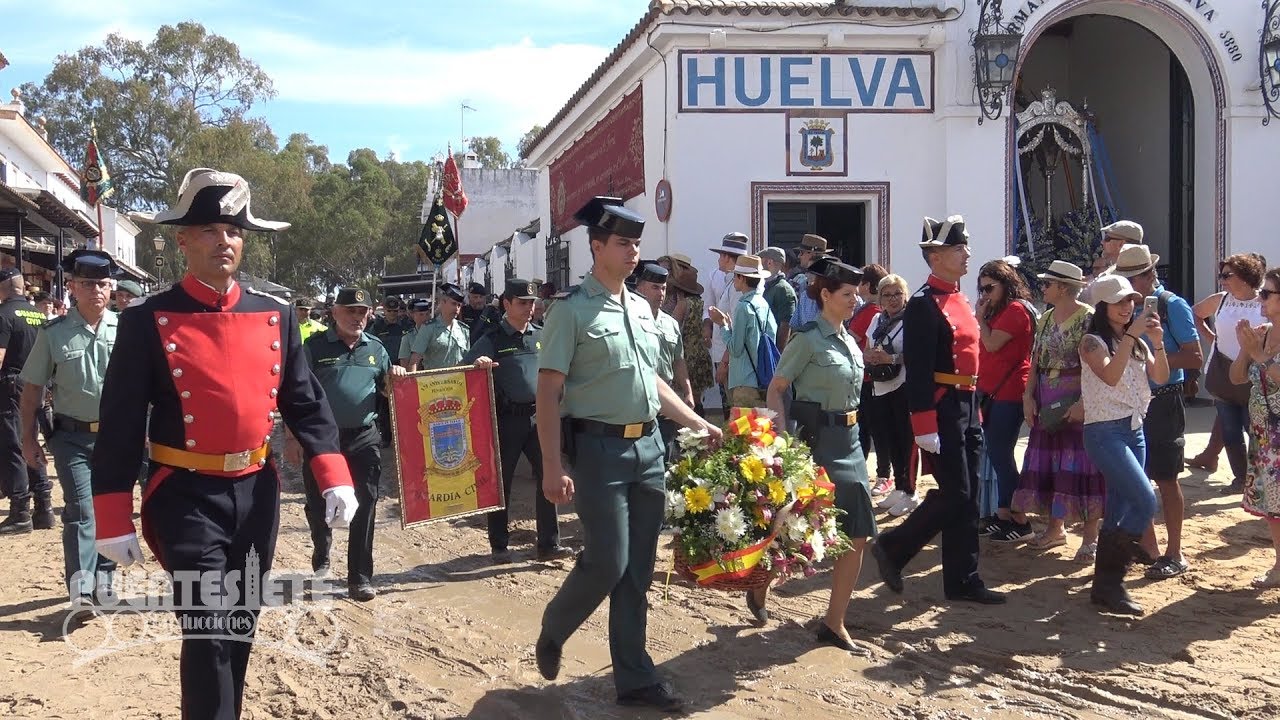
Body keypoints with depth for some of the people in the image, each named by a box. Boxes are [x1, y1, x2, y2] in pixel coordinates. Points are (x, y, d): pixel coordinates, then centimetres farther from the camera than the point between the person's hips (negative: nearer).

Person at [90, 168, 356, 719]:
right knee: (209, 632, -8)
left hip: (257, 492, 4)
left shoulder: (275, 317, 4)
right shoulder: (148, 322, -7)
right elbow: (120, 424, -7)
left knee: (240, 627, 15)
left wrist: (334, 479, -4)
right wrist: (114, 520, -8)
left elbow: (305, 403, 8)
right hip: (188, 498, -4)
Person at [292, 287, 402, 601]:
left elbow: (385, 392, 21)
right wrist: (291, 437, -7)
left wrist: (395, 379, -2)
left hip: (363, 438, 2)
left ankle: (360, 577, 6)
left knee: (364, 507, -1)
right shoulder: (314, 346, 0)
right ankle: (321, 560, 36)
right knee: (317, 505, 9)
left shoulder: (376, 349, 10)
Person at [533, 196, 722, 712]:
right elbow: (549, 393, -12)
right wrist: (553, 469, -18)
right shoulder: (572, 311, -8)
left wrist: (699, 424, 18)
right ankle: (552, 631, 21)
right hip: (600, 447, -7)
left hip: (648, 446, 7)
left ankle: (635, 679, 18)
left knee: (638, 571, 9)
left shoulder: (642, 309, 13)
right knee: (607, 561, -8)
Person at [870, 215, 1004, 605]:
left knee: (967, 499, 10)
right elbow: (918, 371, -18)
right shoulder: (924, 304, -13)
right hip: (943, 410, -9)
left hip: (967, 408, 9)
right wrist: (925, 427, -21)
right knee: (954, 494, -8)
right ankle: (892, 548, 8)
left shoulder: (960, 300, 15)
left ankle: (963, 581, 16)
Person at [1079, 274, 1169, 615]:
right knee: (1145, 501, -18)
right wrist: (1130, 335, -22)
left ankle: (1105, 585, 13)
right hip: (1105, 432, -7)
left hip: (1134, 430, 8)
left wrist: (1158, 343, -10)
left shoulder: (1136, 343, 14)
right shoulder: (1093, 341, -6)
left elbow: (1160, 377, 4)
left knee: (1119, 513, 7)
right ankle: (1111, 581, -11)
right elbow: (1110, 376, -22)